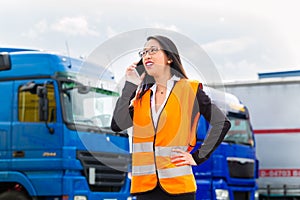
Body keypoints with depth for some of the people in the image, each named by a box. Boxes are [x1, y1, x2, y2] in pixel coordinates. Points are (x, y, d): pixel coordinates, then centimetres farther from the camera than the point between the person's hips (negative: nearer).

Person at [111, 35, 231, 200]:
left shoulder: (189, 89, 2)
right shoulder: (142, 94, 13)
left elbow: (222, 123, -2)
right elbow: (117, 125, 0)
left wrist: (198, 157, -6)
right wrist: (130, 86, 0)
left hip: (178, 184, -4)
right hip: (144, 185, 4)